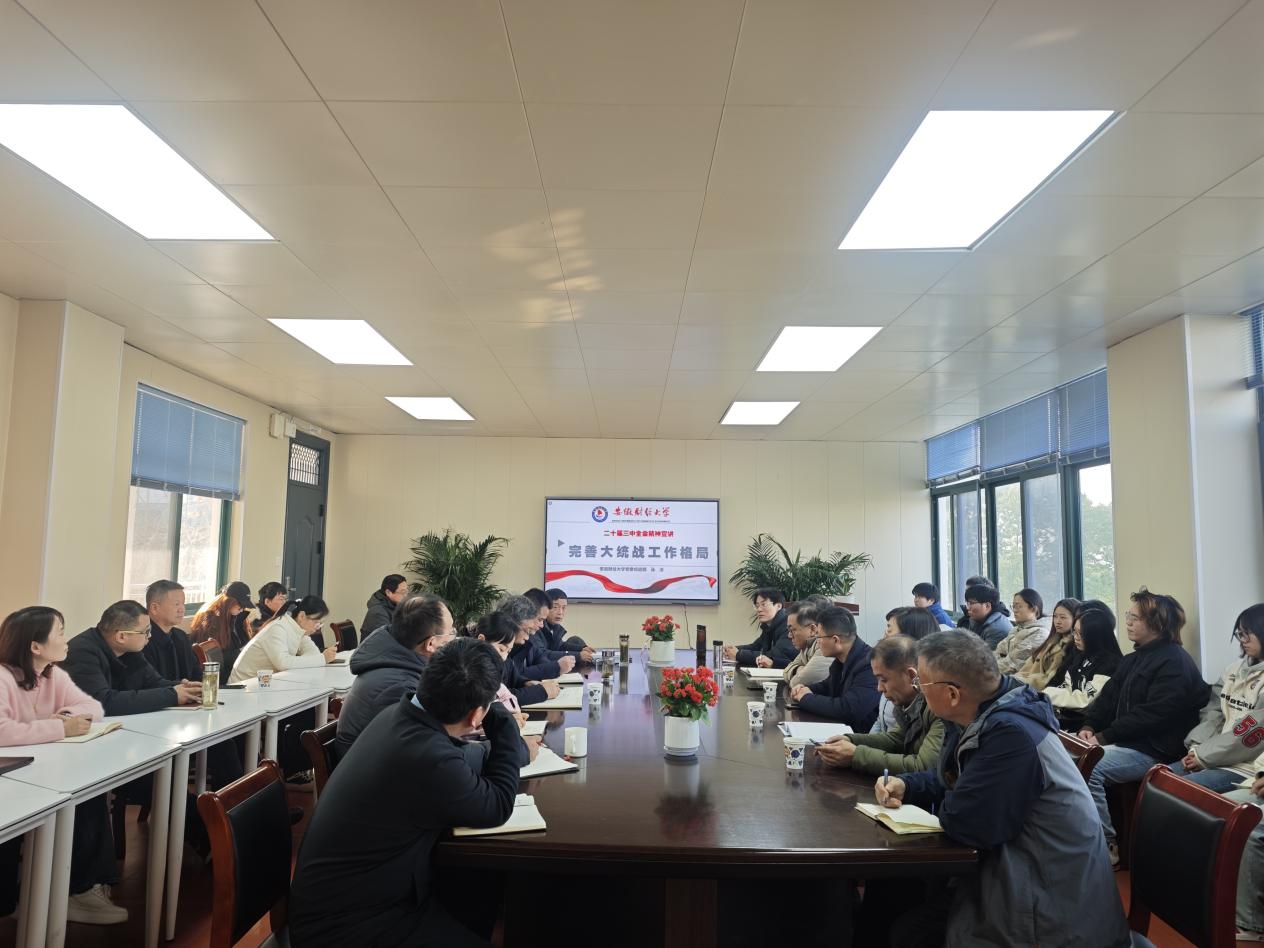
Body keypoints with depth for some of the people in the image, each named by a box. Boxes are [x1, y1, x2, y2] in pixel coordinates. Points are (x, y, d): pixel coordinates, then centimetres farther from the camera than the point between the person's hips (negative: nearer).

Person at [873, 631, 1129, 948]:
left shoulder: (1011, 734, -30)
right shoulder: (980, 718, 2)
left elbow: (964, 823, -28)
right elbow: (948, 779, 17)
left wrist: (945, 807, -5)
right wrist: (904, 785, -2)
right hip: (1013, 869, 9)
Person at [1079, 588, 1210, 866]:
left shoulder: (1175, 663, -14)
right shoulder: (1134, 659, 16)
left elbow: (1151, 715, -21)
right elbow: (1109, 695, 14)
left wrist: (1104, 737, -19)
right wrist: (1089, 726, -4)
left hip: (1153, 751, -9)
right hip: (1125, 741, 9)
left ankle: (1106, 846, -14)